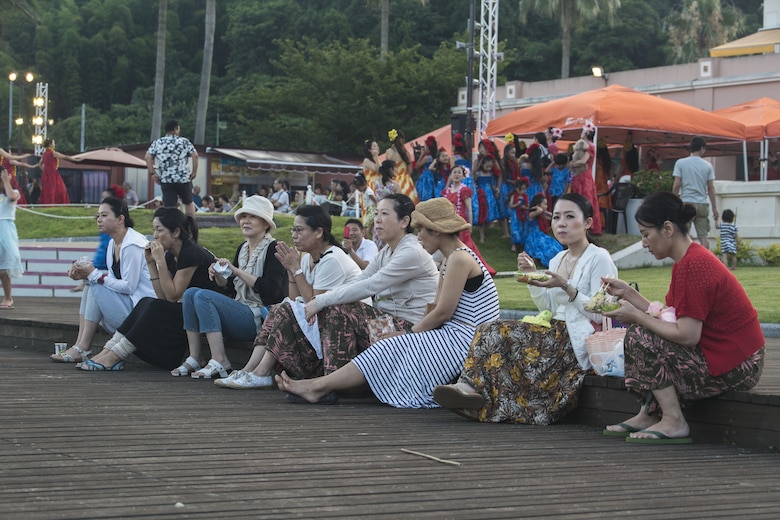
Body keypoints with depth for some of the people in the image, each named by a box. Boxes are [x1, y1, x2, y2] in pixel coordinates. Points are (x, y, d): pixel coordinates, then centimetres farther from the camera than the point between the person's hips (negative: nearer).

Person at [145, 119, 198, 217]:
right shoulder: (184, 141, 4)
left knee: (170, 208, -4)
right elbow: (195, 155, -8)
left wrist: (152, 173, 3)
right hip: (183, 178, -1)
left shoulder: (157, 143, 9)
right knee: (189, 202, 21)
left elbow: (147, 157, -1)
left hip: (165, 180, 1)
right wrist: (194, 172, 0)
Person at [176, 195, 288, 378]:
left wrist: (236, 271, -18)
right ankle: (194, 358, -10)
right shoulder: (242, 249, 16)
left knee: (203, 296, -23)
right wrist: (219, 275, 0)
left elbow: (271, 290, -20)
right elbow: (227, 285, 24)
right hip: (241, 311, 8)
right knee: (190, 293, -6)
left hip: (262, 318, -8)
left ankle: (219, 361, -26)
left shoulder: (272, 249, -8)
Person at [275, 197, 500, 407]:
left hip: (463, 342, -10)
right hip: (454, 338, 10)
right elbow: (436, 310, 15)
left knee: (390, 349, -12)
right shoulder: (451, 260, 19)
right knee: (390, 343, 1)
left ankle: (320, 387, -9)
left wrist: (409, 334, -5)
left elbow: (443, 313, -16)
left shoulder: (459, 259, -14)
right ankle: (321, 385, -6)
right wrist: (409, 335, 1)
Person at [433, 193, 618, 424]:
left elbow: (600, 314, -11)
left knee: (503, 333, -24)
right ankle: (470, 387, -30)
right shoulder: (558, 260, 19)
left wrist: (566, 287, -21)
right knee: (493, 330, -16)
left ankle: (472, 386, -23)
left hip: (581, 342, -8)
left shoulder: (599, 259, -4)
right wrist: (532, 276, 7)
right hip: (558, 333, 8)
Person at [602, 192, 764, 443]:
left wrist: (636, 316, -14)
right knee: (643, 329, 17)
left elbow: (687, 335, -25)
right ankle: (649, 414, 12)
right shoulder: (688, 260, 11)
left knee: (639, 337, -14)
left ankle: (674, 422, -8)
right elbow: (666, 317, 10)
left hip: (734, 368, -11)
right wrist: (627, 291, 9)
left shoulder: (694, 265, -22)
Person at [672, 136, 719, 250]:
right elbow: (711, 188, 3)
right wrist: (714, 208, 8)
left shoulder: (680, 163, -2)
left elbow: (676, 185, -6)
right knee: (703, 235, 5)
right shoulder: (707, 166, 3)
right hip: (702, 204, 2)